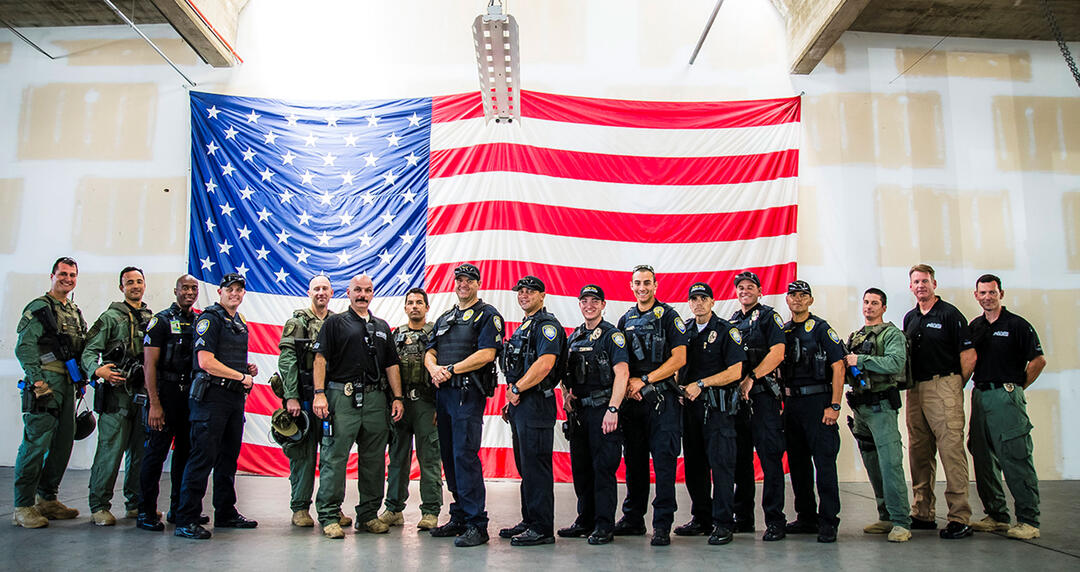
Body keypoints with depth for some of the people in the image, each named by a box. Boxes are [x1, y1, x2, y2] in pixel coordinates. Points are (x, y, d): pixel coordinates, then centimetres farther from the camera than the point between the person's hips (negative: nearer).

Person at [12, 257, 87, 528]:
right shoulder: (39, 308, -4)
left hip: (68, 385, 8)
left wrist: (82, 379, 16)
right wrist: (38, 382, -17)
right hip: (45, 385, -8)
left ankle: (47, 499, 23)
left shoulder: (75, 312, 20)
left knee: (63, 443, 11)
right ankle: (23, 507, -1)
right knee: (36, 443, -8)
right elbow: (24, 347, -12)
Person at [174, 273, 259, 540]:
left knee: (229, 456, 14)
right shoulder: (210, 319, -8)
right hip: (211, 396, -9)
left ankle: (226, 512, 24)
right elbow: (206, 362, -18)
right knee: (204, 455, -9)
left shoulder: (240, 323, 19)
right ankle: (186, 520, -4)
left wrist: (248, 367, 9)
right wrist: (242, 376, -12)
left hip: (235, 397, 9)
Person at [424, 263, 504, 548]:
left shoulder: (487, 315, -1)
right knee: (449, 456, 10)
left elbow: (486, 354, -13)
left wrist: (451, 370, -14)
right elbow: (430, 352, 15)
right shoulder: (445, 318, 21)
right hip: (443, 393, 8)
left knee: (465, 455, -12)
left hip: (468, 393, -7)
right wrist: (434, 369, -8)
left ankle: (476, 524, -7)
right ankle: (459, 517, 19)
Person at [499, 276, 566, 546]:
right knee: (524, 466, 14)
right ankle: (529, 521, 24)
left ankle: (542, 529, -1)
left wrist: (517, 388, -15)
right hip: (519, 403, 10)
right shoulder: (523, 326, 21)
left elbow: (545, 363, -22)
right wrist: (512, 394, 13)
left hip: (536, 402, -10)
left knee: (536, 466, -7)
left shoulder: (547, 325, -9)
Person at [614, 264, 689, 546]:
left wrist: (644, 380, -11)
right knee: (634, 460, 10)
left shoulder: (669, 316, 0)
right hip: (632, 399, 5)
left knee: (663, 460, -5)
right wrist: (628, 382, -4)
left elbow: (679, 358, -8)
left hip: (662, 398, -5)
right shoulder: (626, 320, 15)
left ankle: (662, 524, 0)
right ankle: (633, 518, 21)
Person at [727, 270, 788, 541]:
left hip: (763, 394, -6)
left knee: (769, 455, -8)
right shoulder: (731, 321, 19)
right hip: (736, 395, 6)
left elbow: (777, 353, -10)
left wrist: (750, 378, -15)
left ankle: (774, 520, -4)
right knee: (740, 458, 9)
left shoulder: (769, 317, 2)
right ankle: (743, 518, 18)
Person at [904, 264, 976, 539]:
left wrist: (955, 386, 0)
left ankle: (960, 518, -5)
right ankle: (923, 514, 18)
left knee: (951, 450, -10)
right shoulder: (910, 318, 16)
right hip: (915, 390, 7)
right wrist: (910, 384, 11)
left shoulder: (949, 314, -3)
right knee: (919, 452, 9)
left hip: (944, 387, -7)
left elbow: (969, 355, -5)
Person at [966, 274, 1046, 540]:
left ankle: (1028, 520, -1)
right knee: (983, 458, 9)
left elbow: (1038, 360, -4)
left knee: (1016, 459, -7)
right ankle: (996, 515, 19)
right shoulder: (974, 326, 14)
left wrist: (1017, 387, 0)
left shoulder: (1017, 325, -2)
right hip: (980, 396, 6)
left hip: (1006, 396, -6)